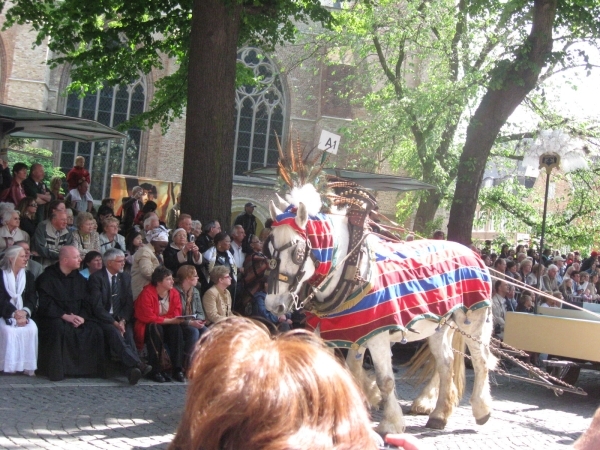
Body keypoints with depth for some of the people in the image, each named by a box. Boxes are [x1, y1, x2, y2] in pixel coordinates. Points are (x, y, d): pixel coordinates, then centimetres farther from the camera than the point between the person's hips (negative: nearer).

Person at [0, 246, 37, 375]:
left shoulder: (28, 276, 13)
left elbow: (32, 299, 3)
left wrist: (24, 313, -18)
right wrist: (14, 313, -25)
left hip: (23, 314, 3)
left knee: (32, 328, -26)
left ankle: (28, 365, -21)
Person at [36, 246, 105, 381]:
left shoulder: (79, 279, 13)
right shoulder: (47, 277, -4)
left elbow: (86, 303, 8)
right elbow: (45, 304, -14)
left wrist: (82, 317, -13)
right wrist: (65, 316, -24)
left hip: (77, 319, 5)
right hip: (53, 318, -5)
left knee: (95, 330, -19)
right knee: (59, 327, -37)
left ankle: (85, 367, -7)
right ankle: (56, 370, -28)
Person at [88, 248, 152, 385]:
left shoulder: (125, 277, 13)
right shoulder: (96, 278, -5)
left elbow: (129, 303, 8)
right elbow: (97, 306, -12)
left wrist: (123, 320, -11)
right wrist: (114, 322, -21)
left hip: (121, 318, 5)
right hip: (103, 319, -5)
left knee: (128, 332, -27)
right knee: (114, 332, -34)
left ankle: (133, 369, -45)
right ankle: (137, 364, -51)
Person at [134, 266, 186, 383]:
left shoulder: (174, 293, -2)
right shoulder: (147, 294, -19)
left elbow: (176, 314, 0)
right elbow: (149, 317, -23)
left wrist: (177, 320, -24)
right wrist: (170, 320, -26)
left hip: (168, 325, 5)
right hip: (147, 327, -5)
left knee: (177, 328, -26)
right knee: (156, 328, -37)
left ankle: (178, 369, -28)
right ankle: (155, 370, -31)